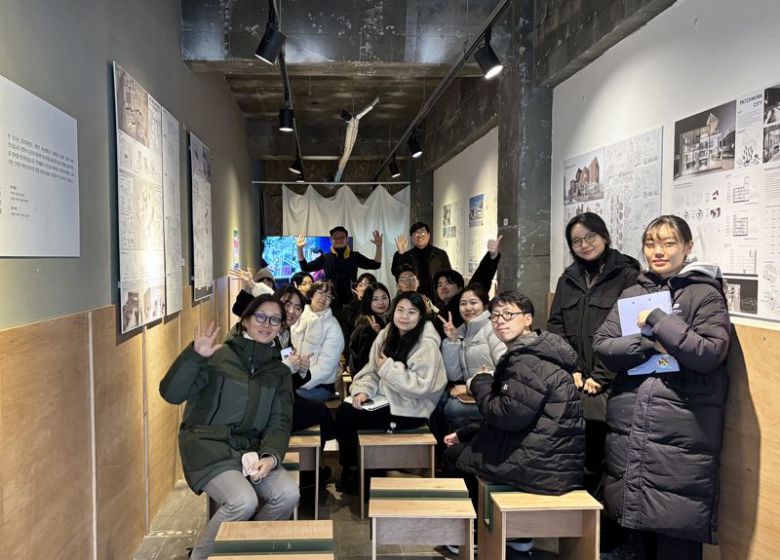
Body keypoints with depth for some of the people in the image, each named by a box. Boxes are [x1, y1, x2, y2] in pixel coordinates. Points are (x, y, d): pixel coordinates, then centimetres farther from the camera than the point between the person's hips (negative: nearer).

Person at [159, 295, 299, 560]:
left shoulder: (279, 371, 10)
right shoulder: (218, 357, -4)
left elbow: (280, 423, 4)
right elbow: (171, 393, -13)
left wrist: (271, 456, -15)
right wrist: (195, 355, -27)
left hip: (250, 449, 5)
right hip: (208, 447, -4)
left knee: (288, 494, -20)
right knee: (243, 501, -28)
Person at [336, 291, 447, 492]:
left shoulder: (427, 344, -15)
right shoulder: (386, 335, 6)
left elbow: (421, 386, -22)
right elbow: (371, 370, 6)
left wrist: (388, 367, -18)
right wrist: (363, 390, -13)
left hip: (411, 409, -7)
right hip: (384, 399, 7)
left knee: (348, 417, -18)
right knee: (343, 410, -16)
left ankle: (353, 470, 8)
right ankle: (349, 469, 4)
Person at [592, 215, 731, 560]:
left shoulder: (705, 295, 0)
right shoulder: (632, 294, 12)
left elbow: (710, 352, -13)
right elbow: (602, 346, 3)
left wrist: (657, 322, -14)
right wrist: (649, 346, -11)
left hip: (680, 439, -4)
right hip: (627, 431, 5)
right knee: (637, 527, 15)